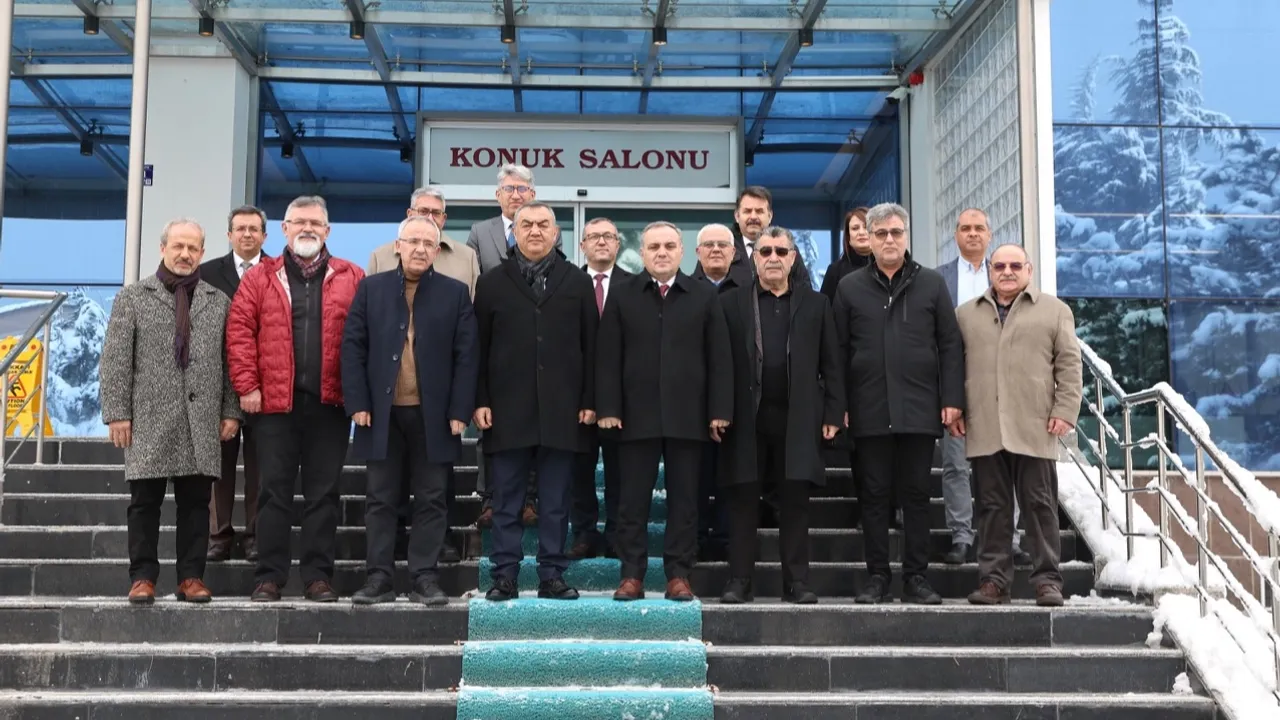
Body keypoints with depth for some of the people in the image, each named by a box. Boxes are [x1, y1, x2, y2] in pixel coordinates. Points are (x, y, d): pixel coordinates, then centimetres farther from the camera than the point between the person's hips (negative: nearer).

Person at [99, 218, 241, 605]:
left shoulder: (219, 301, 13)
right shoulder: (133, 297, 8)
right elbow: (115, 360, 2)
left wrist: (231, 411, 3)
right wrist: (117, 413, -5)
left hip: (202, 421, 2)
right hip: (149, 420, -1)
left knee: (195, 501, 4)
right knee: (145, 501, 2)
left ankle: (191, 576, 10)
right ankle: (143, 577, 8)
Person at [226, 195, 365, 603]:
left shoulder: (351, 279, 7)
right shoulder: (260, 278, 8)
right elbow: (240, 331, 2)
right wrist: (247, 385, -6)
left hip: (329, 404, 0)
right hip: (275, 402, 0)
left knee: (323, 492, 5)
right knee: (275, 491, 4)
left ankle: (318, 576, 11)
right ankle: (269, 576, 9)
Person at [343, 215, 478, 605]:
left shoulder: (455, 293, 4)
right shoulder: (371, 288, 7)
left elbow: (466, 356, 1)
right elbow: (353, 347, 4)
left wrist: (459, 412, -6)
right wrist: (358, 403, -5)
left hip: (434, 415, -1)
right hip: (382, 413, 1)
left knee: (431, 500, 3)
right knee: (381, 500, 6)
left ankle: (425, 578, 10)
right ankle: (379, 577, 11)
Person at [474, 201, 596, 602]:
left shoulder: (578, 283, 9)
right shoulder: (492, 283, 9)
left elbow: (590, 346, 6)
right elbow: (480, 348, 5)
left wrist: (589, 401, -1)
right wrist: (480, 401, -3)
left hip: (561, 410, 0)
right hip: (508, 409, 0)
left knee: (556, 502, 5)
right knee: (506, 501, 4)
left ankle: (552, 576, 11)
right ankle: (505, 576, 9)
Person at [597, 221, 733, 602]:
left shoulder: (704, 296, 7)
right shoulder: (622, 296, 7)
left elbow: (719, 357, 4)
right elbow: (608, 357, 3)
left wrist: (719, 410, -3)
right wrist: (609, 408, -5)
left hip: (687, 415, 0)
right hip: (636, 414, 0)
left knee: (684, 498, 4)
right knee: (633, 499, 3)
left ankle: (678, 574, 10)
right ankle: (632, 574, 8)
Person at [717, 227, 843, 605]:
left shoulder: (815, 304, 10)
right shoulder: (731, 303, 6)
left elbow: (831, 364, 8)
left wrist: (833, 413, 1)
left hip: (797, 419, 1)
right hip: (747, 418, -1)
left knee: (795, 502, 3)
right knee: (744, 501, 2)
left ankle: (797, 581, 9)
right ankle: (739, 580, 8)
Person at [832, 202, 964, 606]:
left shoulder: (931, 284, 7)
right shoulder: (850, 287, 8)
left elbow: (950, 345, 5)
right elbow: (839, 350, 6)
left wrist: (952, 399, -2)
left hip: (920, 409, 0)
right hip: (869, 410, 0)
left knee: (917, 493, 4)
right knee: (875, 494, 4)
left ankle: (916, 577, 10)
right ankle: (877, 577, 11)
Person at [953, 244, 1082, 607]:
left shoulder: (1055, 310, 11)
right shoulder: (966, 314, 17)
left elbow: (1069, 365, 5)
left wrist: (1065, 410, -5)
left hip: (1035, 428, -2)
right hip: (983, 428, 2)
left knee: (1040, 504, 0)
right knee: (992, 506, 3)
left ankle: (1046, 578, 5)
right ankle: (993, 578, 7)